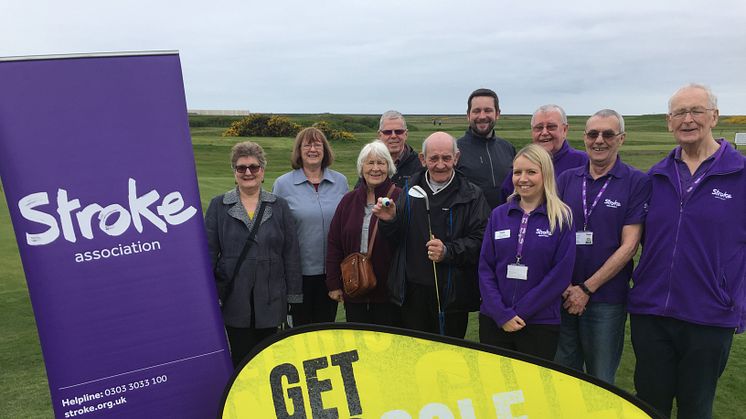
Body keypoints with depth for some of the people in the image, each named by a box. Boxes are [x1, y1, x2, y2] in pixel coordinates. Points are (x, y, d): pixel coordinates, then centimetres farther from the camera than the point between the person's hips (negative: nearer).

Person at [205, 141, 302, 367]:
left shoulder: (279, 206, 4)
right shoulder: (219, 206, 3)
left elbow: (291, 253, 4)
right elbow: (209, 252, 3)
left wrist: (293, 295, 2)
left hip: (270, 298, 1)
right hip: (235, 298, -1)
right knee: (241, 357, 8)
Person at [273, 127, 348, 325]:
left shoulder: (340, 181, 3)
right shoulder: (283, 183, -3)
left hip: (332, 269, 2)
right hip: (300, 269, -2)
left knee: (327, 323, 15)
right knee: (301, 325, 12)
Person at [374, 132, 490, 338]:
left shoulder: (471, 195, -3)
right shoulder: (410, 191, 7)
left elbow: (481, 240, -9)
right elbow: (397, 238, 11)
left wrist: (449, 251, -22)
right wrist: (389, 221, -9)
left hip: (453, 294, -3)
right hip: (412, 291, 3)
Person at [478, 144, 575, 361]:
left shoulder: (562, 218, -4)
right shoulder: (498, 215, 3)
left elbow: (561, 275, -8)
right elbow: (485, 268, 1)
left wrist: (519, 313, -12)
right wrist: (502, 314, -9)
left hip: (540, 324, -2)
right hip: (493, 321, 2)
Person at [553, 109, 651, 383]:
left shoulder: (637, 182, -5)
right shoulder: (566, 179, 5)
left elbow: (629, 245, -9)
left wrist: (587, 289, -12)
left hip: (606, 298, -3)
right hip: (563, 296, 3)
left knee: (601, 382, 12)